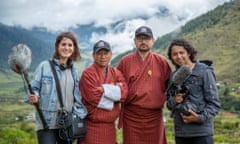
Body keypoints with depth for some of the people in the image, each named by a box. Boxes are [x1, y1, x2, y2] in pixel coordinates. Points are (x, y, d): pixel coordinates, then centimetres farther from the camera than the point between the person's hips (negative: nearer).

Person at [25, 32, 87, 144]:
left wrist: (78, 116, 1)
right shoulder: (44, 66, -4)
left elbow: (78, 98, 12)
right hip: (47, 123, -4)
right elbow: (33, 89, -2)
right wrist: (33, 97, -23)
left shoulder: (73, 71, 10)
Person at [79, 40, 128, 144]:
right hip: (92, 126, -6)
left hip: (110, 125, 6)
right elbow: (94, 98, -18)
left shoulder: (116, 73, 10)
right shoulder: (88, 74, -9)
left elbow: (123, 93, -5)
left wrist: (105, 89, -16)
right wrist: (114, 90, -6)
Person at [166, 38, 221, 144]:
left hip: (202, 132, -4)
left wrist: (201, 117, -18)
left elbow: (214, 103, -5)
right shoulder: (173, 76, 9)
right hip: (180, 132, 5)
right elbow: (169, 103, 15)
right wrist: (174, 101, -6)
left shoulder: (204, 72, -4)